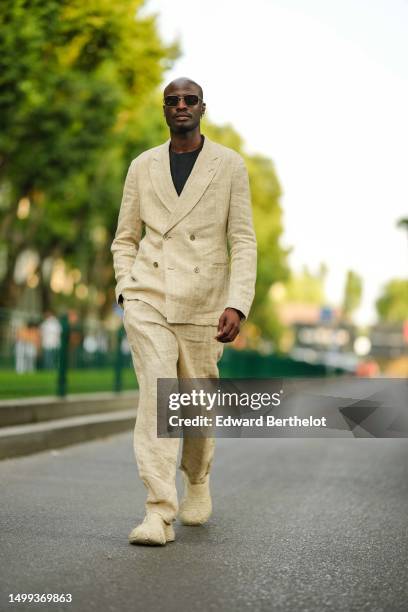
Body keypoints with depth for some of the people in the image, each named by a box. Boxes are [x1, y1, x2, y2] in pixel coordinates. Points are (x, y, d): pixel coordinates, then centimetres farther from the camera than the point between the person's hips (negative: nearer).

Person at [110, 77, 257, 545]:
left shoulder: (229, 165, 2)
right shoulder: (142, 167, 9)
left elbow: (243, 242, -1)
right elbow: (125, 238, 16)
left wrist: (237, 305, -12)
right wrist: (126, 288, 0)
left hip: (203, 304, 0)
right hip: (148, 300, 1)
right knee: (156, 395, -13)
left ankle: (197, 481, 38)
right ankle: (159, 514, -14)